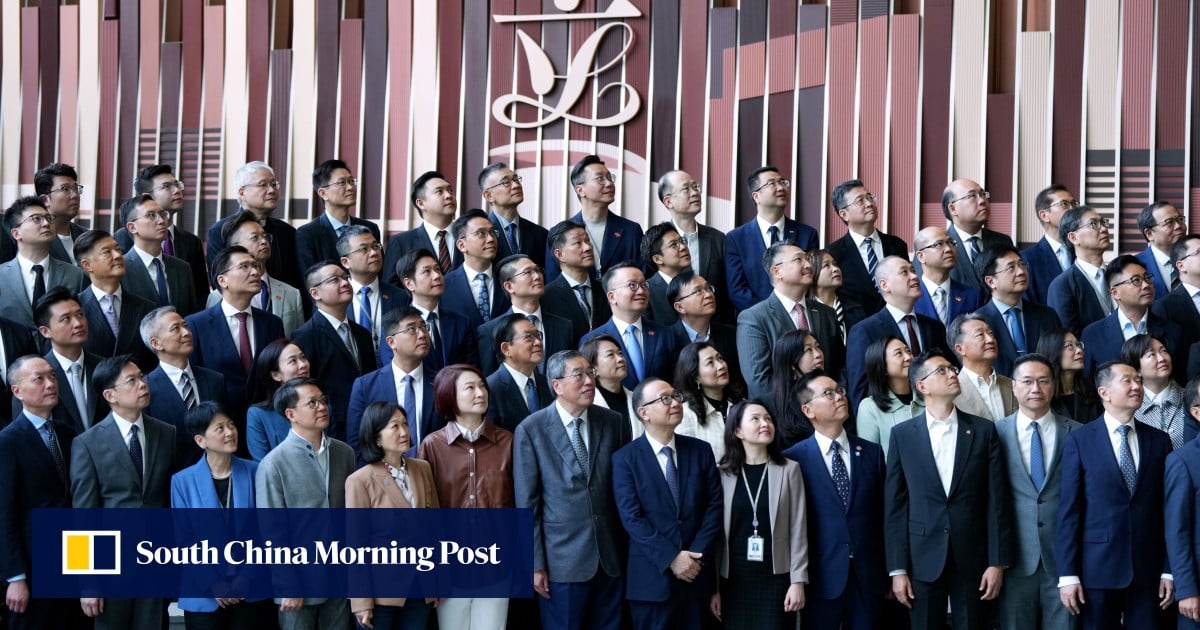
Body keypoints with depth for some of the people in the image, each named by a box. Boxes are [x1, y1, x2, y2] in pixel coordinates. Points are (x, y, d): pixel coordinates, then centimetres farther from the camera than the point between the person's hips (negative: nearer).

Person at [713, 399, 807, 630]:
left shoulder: (789, 469, 1)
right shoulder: (723, 473, 3)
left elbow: (798, 529, -1)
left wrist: (798, 580, -6)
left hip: (776, 577, -1)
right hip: (734, 579, 1)